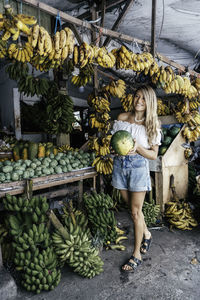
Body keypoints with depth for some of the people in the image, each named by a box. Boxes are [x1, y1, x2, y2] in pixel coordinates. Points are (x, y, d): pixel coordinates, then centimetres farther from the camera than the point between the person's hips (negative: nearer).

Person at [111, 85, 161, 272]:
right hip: (120, 164, 4)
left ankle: (136, 254, 22)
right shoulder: (122, 118, 4)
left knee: (135, 212, 3)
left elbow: (154, 155, -3)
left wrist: (138, 148, -21)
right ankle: (146, 233, 44)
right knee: (132, 207, 16)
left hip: (138, 166, -3)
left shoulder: (152, 124, -4)